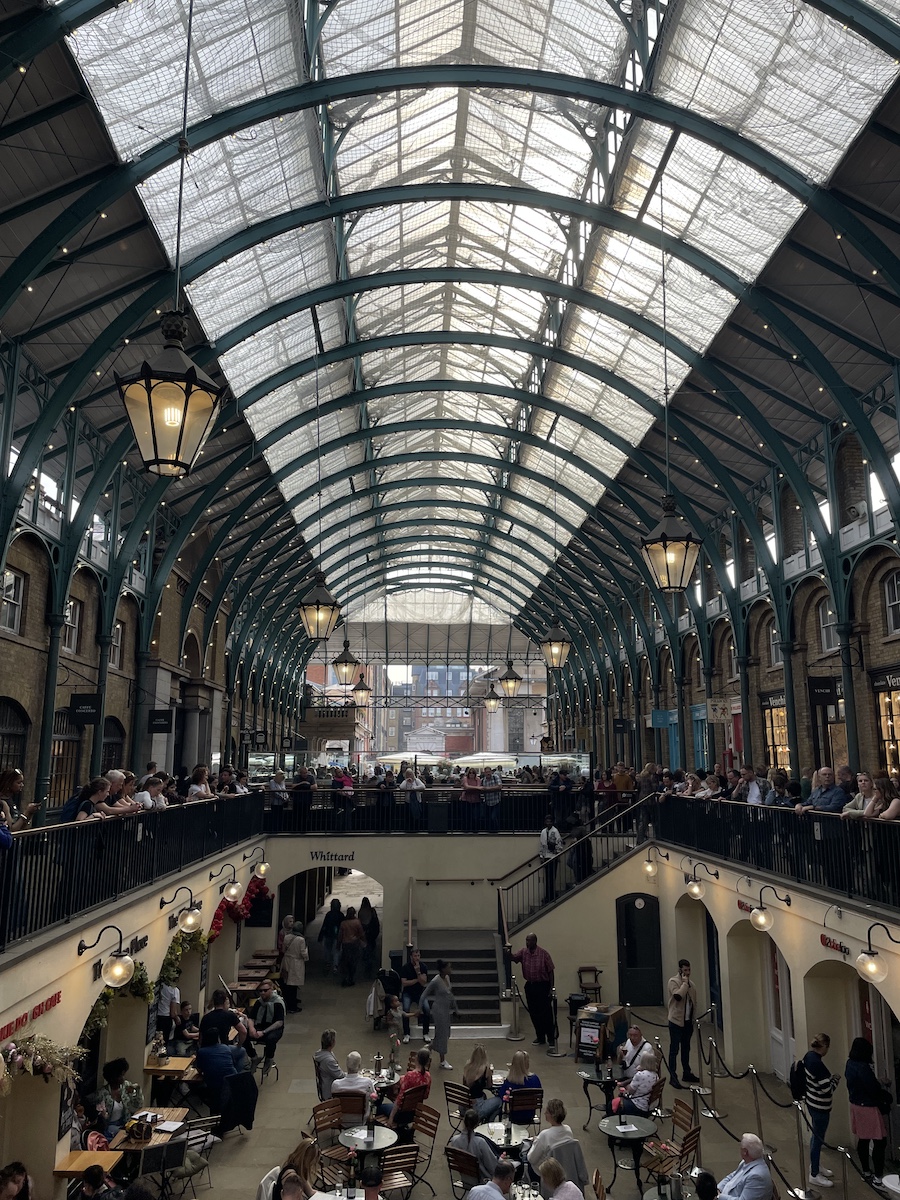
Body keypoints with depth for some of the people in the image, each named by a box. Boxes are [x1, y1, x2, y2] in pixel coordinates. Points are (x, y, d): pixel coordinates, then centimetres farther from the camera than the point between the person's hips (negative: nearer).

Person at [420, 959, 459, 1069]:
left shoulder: (447, 978, 0)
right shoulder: (436, 981, -22)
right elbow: (424, 995, -14)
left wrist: (455, 1009, 16)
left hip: (447, 1009, 8)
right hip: (439, 1010, -8)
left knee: (446, 1033, 17)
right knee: (442, 1033, 3)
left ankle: (428, 1047, 39)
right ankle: (443, 1060, 18)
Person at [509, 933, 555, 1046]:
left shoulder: (543, 953, -13)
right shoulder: (523, 952, 0)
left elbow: (551, 971, -9)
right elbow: (513, 957, -13)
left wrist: (551, 988, -11)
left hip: (543, 986, -5)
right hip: (530, 985, 5)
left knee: (546, 1013, 1)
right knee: (534, 1013, 11)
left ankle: (551, 1038, 14)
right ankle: (540, 1037, 25)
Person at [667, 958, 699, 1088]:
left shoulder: (690, 983, 9)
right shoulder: (673, 981, -13)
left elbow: (694, 1001, 17)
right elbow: (678, 996, -30)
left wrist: (694, 1018, 13)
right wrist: (685, 982, -21)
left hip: (688, 1021, 7)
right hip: (676, 1021, -7)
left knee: (686, 1049, 17)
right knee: (674, 1049, -1)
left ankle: (686, 1073, 29)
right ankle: (673, 1077, 4)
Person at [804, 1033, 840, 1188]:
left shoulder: (808, 1056, -1)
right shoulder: (817, 1064, -30)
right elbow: (827, 1090, -24)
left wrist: (829, 1077, 8)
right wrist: (836, 1079, -9)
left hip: (811, 1102, 9)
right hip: (820, 1107, -9)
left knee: (816, 1135, 25)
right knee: (818, 1139, 6)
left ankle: (815, 1166, 41)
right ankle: (814, 1175, 19)